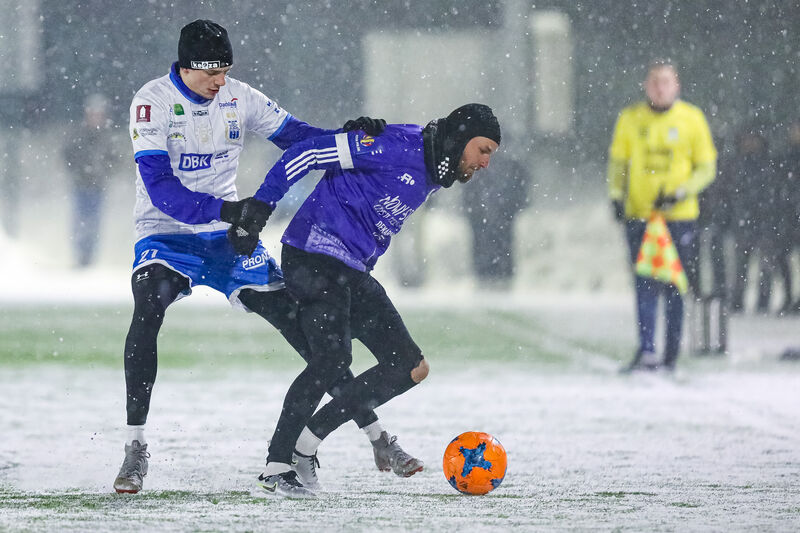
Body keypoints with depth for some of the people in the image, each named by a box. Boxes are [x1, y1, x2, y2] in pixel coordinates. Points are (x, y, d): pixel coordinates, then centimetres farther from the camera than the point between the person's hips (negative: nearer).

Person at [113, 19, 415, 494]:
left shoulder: (238, 98, -2)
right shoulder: (153, 102, -16)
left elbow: (297, 137, 3)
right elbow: (160, 188, -25)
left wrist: (348, 136, -17)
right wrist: (224, 209, -38)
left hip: (227, 238, 4)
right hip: (167, 236, -4)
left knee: (298, 322, -1)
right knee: (148, 311, -32)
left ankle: (377, 437, 7)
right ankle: (136, 450, -25)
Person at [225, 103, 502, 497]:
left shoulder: (433, 180, 15)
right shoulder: (399, 146, -14)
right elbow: (309, 153, -17)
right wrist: (258, 210, -20)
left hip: (353, 271, 10)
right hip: (314, 254, -10)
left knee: (412, 368, 3)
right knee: (332, 357, -25)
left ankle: (306, 443, 0)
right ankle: (275, 469, -18)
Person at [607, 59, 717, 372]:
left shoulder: (691, 119, 2)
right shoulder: (630, 119, 6)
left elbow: (707, 167, 4)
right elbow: (617, 162, 15)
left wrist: (680, 193, -11)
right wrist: (616, 196, -1)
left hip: (679, 217, -1)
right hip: (639, 216, 1)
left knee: (673, 287, 2)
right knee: (645, 285, -8)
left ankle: (671, 355, 8)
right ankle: (646, 351, -13)